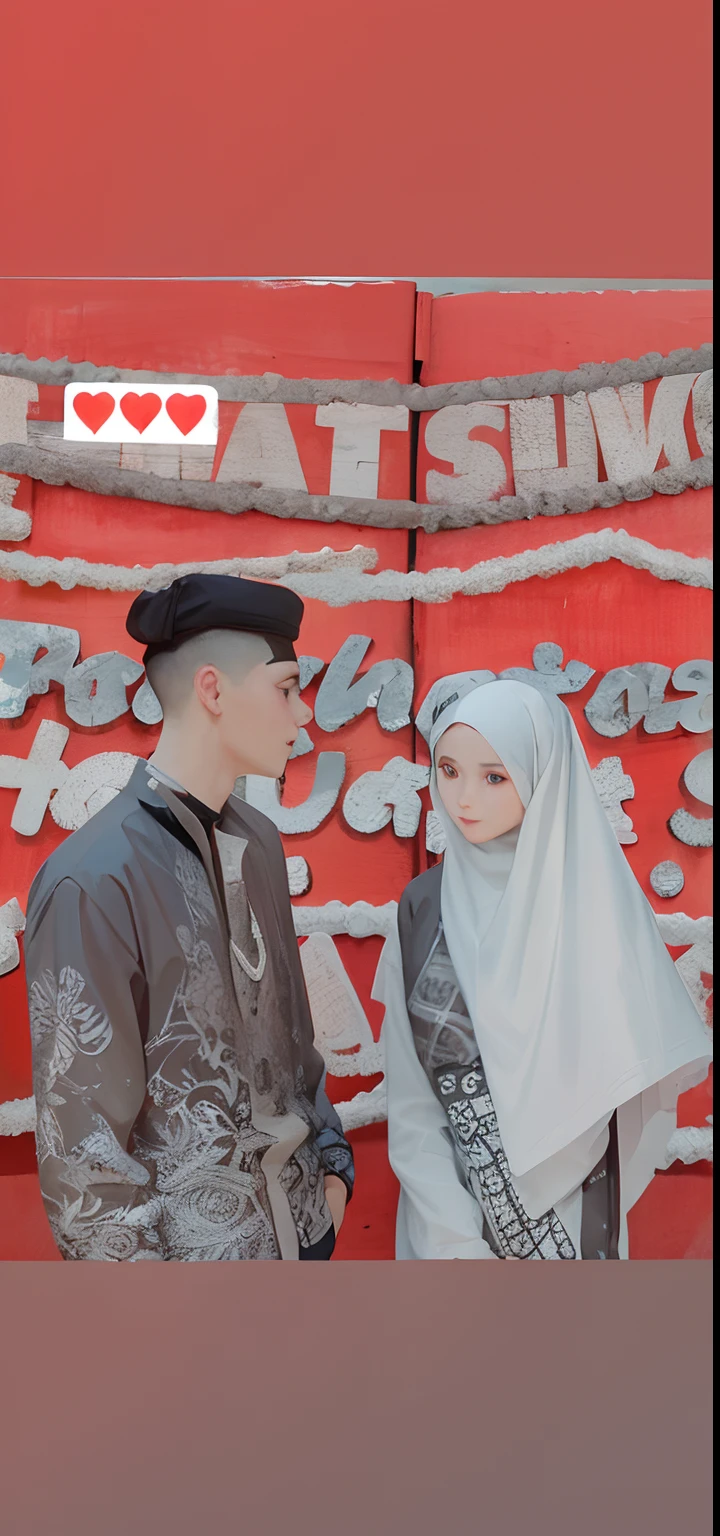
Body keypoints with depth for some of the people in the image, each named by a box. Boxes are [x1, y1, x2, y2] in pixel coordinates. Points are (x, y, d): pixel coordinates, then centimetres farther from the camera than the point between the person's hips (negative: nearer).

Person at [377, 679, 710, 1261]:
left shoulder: (599, 901, -13)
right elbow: (411, 1102, -5)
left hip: (569, 1213, -2)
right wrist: (456, 1240, -13)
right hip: (449, 1207, 2)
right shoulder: (424, 906, -6)